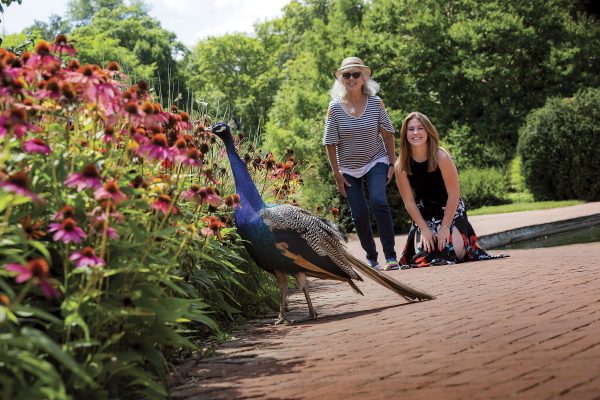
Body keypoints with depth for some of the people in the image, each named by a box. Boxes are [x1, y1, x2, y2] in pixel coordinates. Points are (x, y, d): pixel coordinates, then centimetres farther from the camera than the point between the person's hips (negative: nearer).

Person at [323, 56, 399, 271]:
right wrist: (337, 174, -7)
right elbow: (330, 143, -6)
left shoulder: (376, 102, -8)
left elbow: (387, 134, 0)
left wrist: (393, 163, -2)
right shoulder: (335, 107, -10)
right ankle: (371, 258, 20)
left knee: (378, 201, -22)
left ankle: (391, 256, -18)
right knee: (359, 214, 0)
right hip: (348, 168, 1)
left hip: (376, 162, -1)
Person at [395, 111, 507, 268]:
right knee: (423, 255, -12)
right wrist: (424, 229, -14)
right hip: (423, 214, 2)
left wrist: (445, 227, -18)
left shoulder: (441, 157, -22)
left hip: (450, 210, -2)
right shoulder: (401, 166, -15)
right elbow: (409, 201, -9)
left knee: (456, 252, -16)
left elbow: (454, 194, -18)